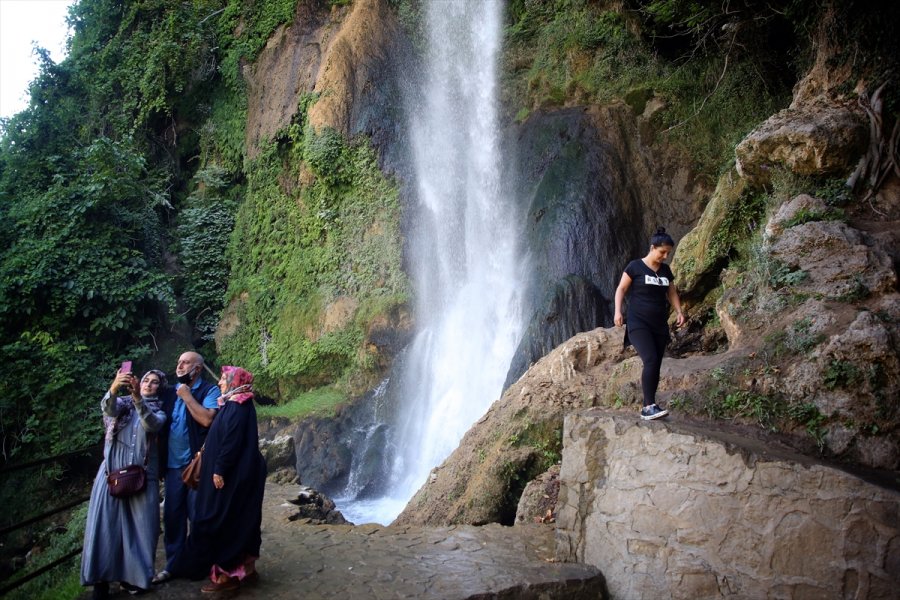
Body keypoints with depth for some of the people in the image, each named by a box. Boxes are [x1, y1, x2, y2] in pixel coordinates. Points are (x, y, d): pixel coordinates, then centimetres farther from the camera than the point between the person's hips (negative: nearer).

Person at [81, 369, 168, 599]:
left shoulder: (158, 411, 9)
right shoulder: (123, 402, 10)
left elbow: (151, 425, -15)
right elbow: (108, 409, -14)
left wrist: (138, 398, -31)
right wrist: (114, 388, -35)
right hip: (112, 471, 0)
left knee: (139, 526, 0)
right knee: (106, 524, -2)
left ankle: (132, 576, 12)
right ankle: (101, 579, 4)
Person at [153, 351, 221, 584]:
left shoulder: (210, 390, -5)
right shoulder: (171, 392, 12)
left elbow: (207, 419, -21)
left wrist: (187, 396, -13)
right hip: (173, 464, 6)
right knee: (172, 516, 10)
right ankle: (172, 564, 22)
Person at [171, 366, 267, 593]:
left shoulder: (237, 406, -17)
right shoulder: (237, 404, 14)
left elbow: (232, 442, -22)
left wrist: (219, 470, -21)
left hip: (232, 475, -10)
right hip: (239, 473, 10)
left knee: (222, 520, -4)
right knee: (241, 520, 13)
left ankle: (228, 573, 2)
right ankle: (246, 567, 19)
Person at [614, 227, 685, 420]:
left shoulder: (666, 270, 13)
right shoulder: (635, 266, -2)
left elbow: (672, 293, 20)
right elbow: (621, 289, -1)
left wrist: (679, 312, 6)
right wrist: (618, 311, -13)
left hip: (659, 325, 6)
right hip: (638, 323, -6)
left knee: (656, 366, 1)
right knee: (651, 361, -22)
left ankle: (646, 408, 8)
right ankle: (650, 405, -22)